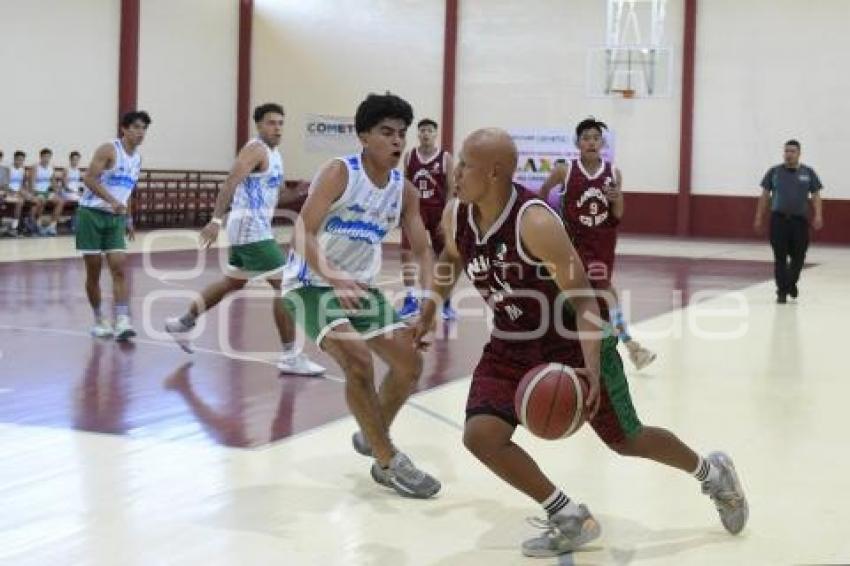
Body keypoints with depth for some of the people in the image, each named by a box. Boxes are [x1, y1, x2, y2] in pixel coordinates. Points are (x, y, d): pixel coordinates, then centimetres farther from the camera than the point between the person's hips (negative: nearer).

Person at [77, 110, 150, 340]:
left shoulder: (137, 158, 11)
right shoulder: (109, 149, -11)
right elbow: (89, 178, -19)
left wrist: (128, 220, 21)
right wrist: (112, 201, -29)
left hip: (115, 218, 5)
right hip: (91, 214, -5)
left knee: (120, 268, -9)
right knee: (94, 270, 2)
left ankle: (122, 322, -15)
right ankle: (99, 320, 15)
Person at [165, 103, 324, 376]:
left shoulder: (274, 153, 15)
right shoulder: (256, 150, -14)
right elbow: (230, 183, -26)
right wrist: (216, 220, -35)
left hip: (255, 228, 11)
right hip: (251, 229, -11)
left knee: (233, 283, 22)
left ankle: (182, 323, 36)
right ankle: (290, 356, -9)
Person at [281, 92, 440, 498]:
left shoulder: (405, 190, 1)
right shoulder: (339, 173, -18)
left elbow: (422, 250, 4)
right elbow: (304, 230, -26)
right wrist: (331, 275, -43)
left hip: (360, 286, 7)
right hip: (311, 284, -7)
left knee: (409, 364, 5)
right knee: (358, 360, -25)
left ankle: (371, 436, 31)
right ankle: (388, 462, -10)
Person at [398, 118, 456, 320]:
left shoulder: (445, 157, -5)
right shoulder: (409, 156, 3)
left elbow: (451, 190, -5)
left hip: (438, 211, -2)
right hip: (415, 209, 2)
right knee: (406, 252, -11)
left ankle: (447, 302, 17)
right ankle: (411, 299, -4)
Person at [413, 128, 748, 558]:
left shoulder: (536, 223, -31)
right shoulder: (455, 217, -11)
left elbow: (583, 298, -27)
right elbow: (450, 259, 15)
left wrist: (591, 366, -39)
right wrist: (428, 313, 10)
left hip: (572, 342, -6)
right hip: (511, 346, 6)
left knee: (627, 440, 8)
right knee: (480, 435, -13)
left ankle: (713, 474, 38)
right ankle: (570, 520, 3)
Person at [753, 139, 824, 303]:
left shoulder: (808, 173, 5)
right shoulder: (774, 172, 4)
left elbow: (815, 196, 4)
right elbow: (765, 196, 7)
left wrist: (818, 215, -11)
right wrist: (759, 217, 3)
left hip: (800, 220, 1)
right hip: (779, 219, -1)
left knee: (798, 256, 5)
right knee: (780, 257, -3)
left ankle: (791, 283, 31)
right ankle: (782, 291, 3)